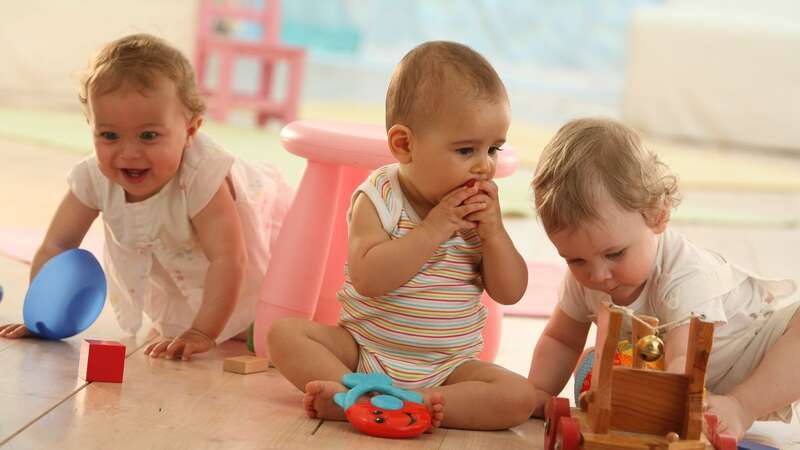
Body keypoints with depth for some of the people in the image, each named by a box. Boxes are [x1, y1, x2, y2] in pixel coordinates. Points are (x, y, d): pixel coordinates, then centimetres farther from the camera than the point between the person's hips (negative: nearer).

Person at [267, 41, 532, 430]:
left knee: (519, 398, -25)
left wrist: (493, 231, -16)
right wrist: (434, 228, -27)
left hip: (446, 365, 2)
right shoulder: (379, 199, -10)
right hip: (363, 350, -2)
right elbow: (368, 278, -25)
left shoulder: (480, 207, 1)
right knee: (284, 332, -20)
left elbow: (510, 292, -1)